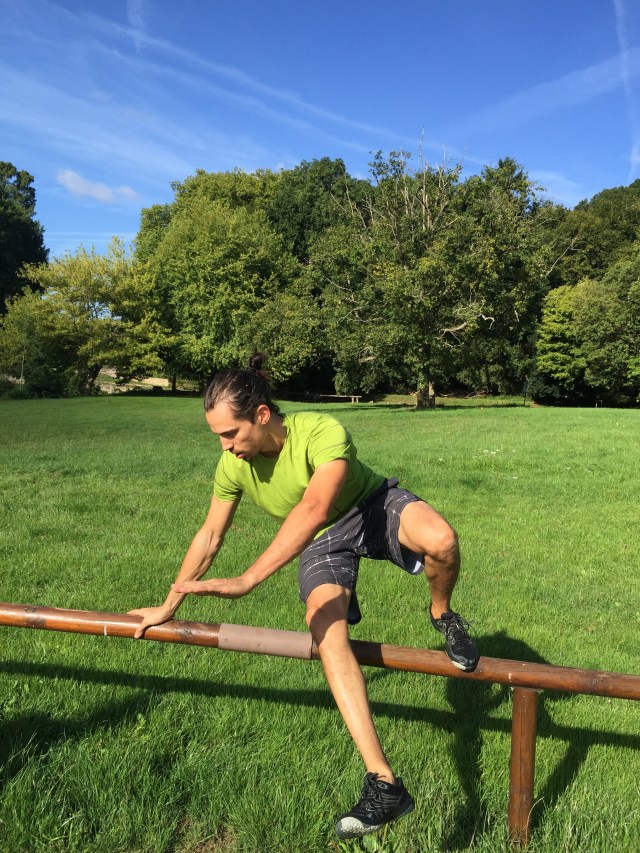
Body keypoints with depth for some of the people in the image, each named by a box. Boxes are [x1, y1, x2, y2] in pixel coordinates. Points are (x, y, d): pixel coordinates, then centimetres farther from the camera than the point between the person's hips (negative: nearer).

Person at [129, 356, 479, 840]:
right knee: (325, 634, -23)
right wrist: (169, 606, 5)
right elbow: (209, 537, -3)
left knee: (441, 540, -36)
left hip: (374, 507, -3)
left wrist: (247, 581, -56)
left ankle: (443, 616, 1)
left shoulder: (324, 433, -35)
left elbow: (313, 509, -49)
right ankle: (385, 786, -21)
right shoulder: (233, 465, -17)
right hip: (322, 540, 3)